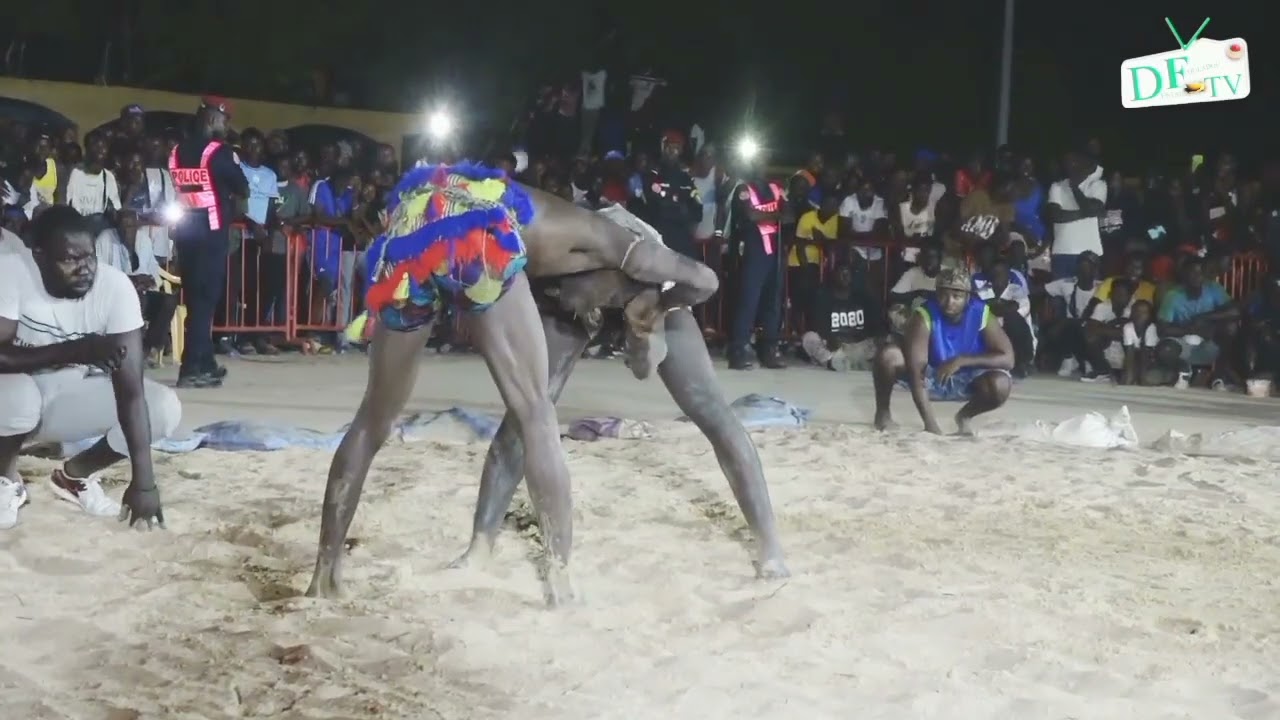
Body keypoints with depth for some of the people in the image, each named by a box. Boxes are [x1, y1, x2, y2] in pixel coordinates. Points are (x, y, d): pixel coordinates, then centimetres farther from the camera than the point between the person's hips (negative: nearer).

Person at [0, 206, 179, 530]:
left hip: (76, 398, 2)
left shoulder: (115, 286, -24)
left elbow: (132, 390, -28)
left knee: (164, 406, -19)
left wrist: (143, 480, -33)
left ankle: (75, 474, 6)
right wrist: (72, 351, -41)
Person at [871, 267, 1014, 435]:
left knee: (1000, 384, -32)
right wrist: (929, 422, -42)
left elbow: (1007, 359, -23)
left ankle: (965, 416, 2)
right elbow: (916, 370, -33)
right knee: (888, 355, -30)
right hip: (931, 377, -1)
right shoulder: (925, 316, -26)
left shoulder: (981, 314, -20)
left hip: (966, 380, 1)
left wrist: (961, 361, -33)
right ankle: (882, 412, -2)